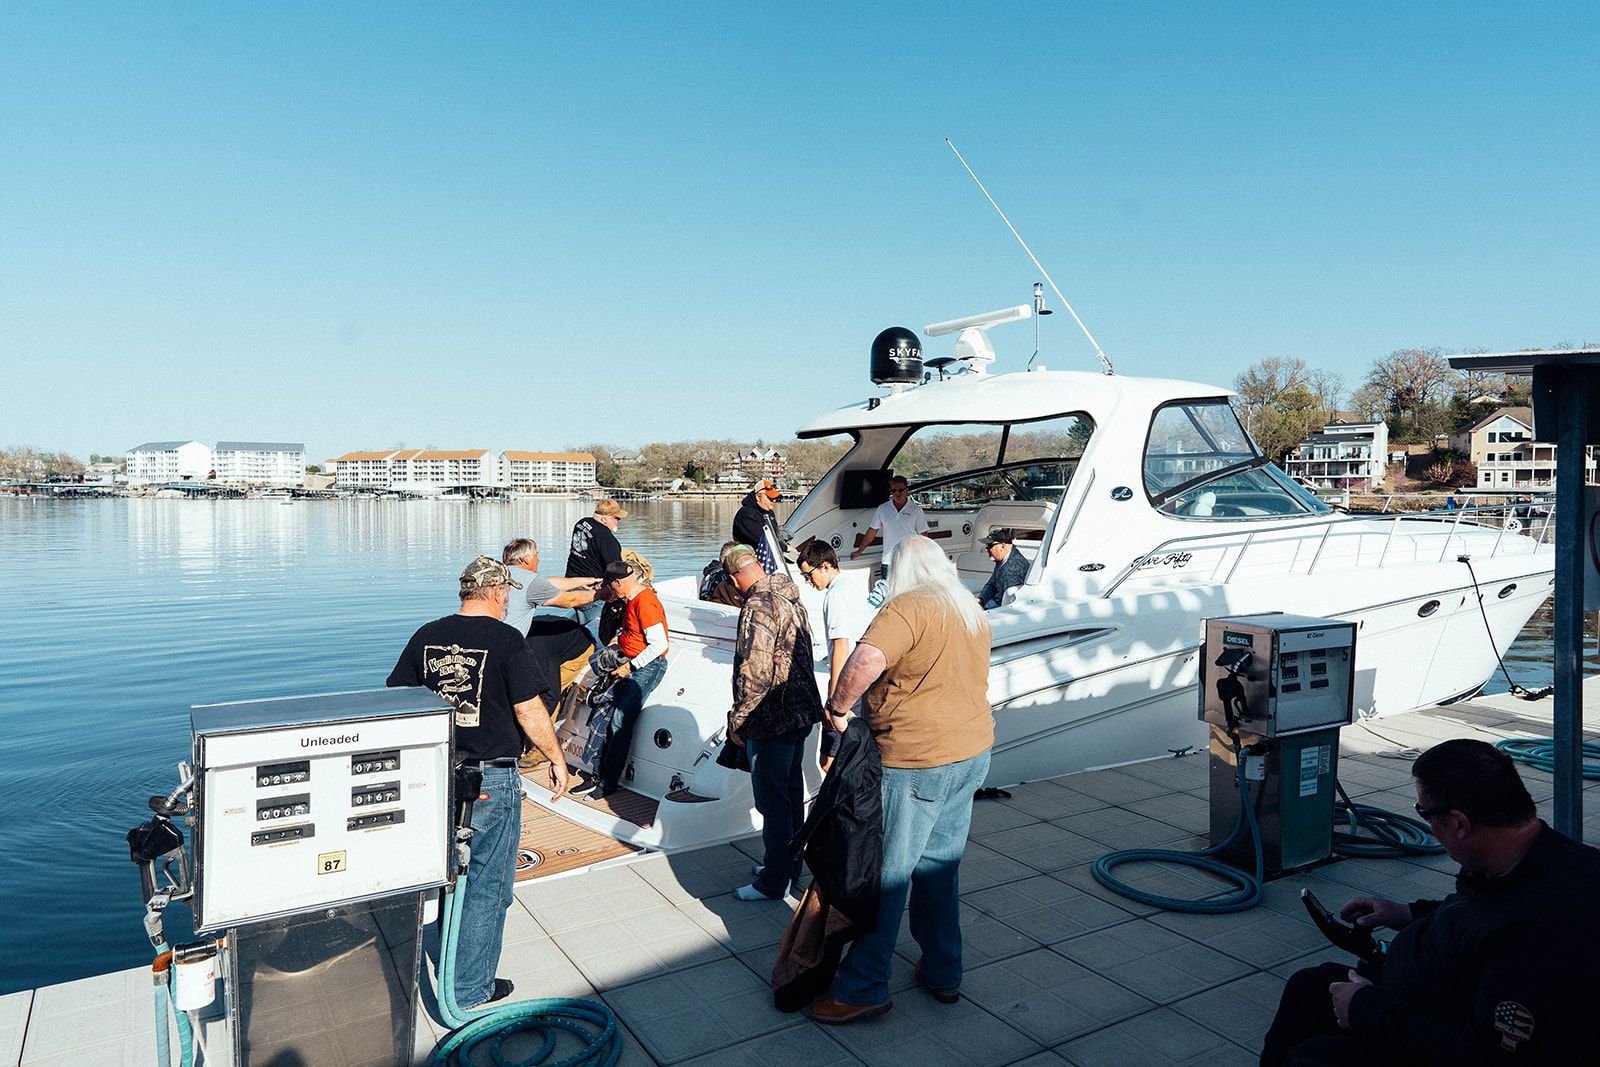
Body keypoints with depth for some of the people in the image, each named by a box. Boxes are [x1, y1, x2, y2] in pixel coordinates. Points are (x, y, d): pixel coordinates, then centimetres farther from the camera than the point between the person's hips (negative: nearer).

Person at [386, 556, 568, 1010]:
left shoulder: (426, 636, 3)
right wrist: (557, 759, -3)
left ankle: (453, 954, 43)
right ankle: (471, 988, 16)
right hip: (491, 778, -6)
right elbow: (529, 709, -15)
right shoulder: (505, 639, -14)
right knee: (487, 886, 7)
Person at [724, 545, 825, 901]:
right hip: (801, 712, 10)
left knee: (772, 801, 1)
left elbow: (754, 672, -25)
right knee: (791, 793, 19)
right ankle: (789, 866, 33)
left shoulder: (758, 607, -20)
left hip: (772, 719, -10)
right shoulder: (792, 598, 10)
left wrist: (737, 720, -15)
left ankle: (774, 881, 12)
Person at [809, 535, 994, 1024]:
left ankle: (863, 988, 10)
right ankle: (943, 974, 29)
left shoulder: (907, 607, -15)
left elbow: (868, 660, -32)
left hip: (916, 762, -8)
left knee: (886, 873, 1)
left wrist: (838, 706, -18)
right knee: (941, 868, 19)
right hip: (973, 751, 8)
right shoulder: (974, 612, 11)